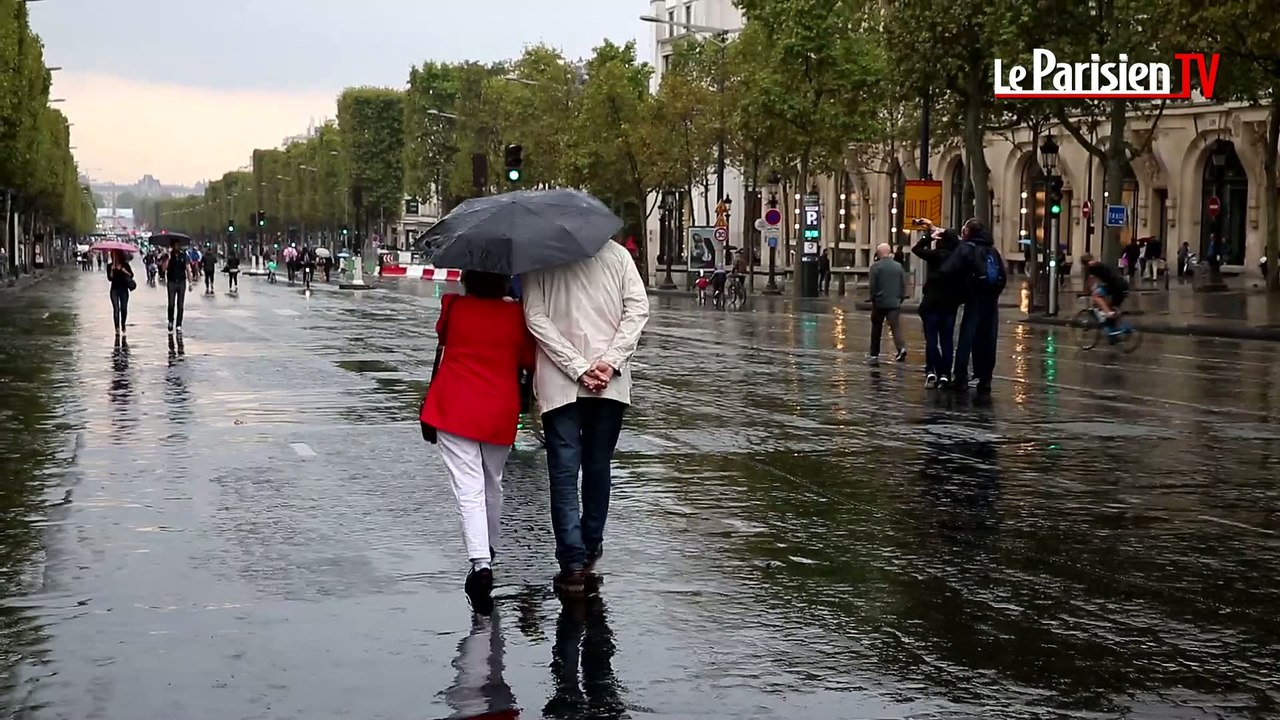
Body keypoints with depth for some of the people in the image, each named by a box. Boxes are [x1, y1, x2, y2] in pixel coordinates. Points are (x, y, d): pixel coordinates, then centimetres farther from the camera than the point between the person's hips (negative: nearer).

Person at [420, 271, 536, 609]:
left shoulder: (454, 306, -4)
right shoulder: (517, 314, -5)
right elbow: (530, 362, 0)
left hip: (454, 411, -2)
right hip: (500, 415, 2)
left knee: (468, 488, -6)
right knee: (492, 484, 22)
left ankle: (480, 563, -22)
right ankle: (489, 549, 38)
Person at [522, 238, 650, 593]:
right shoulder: (541, 260, 4)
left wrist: (611, 361, -11)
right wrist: (579, 368, -12)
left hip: (610, 379, 1)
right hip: (560, 380, -1)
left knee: (598, 466, 2)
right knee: (565, 468, 2)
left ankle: (575, 561, 4)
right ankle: (578, 558, 7)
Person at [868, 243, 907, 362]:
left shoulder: (876, 267, -8)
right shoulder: (898, 266, 3)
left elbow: (873, 286, -9)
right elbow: (904, 285, 5)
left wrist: (873, 300, 4)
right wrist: (900, 298, 14)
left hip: (879, 303, -2)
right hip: (894, 303, 2)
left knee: (876, 328, 13)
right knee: (896, 326, -5)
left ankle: (874, 353, 19)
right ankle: (901, 348, -26)